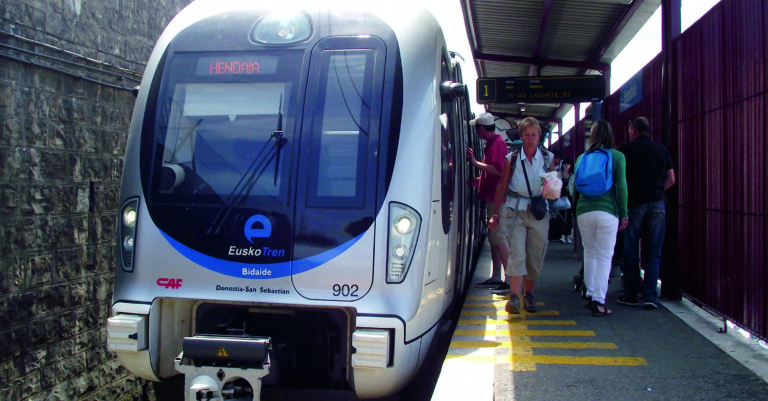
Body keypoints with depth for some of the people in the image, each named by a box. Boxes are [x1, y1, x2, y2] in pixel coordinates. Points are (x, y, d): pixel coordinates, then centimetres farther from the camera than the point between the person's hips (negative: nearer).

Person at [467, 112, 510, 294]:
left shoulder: (497, 143, -13)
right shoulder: (491, 143, 18)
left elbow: (498, 170, -23)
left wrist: (476, 163, -17)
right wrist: (477, 180, 21)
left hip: (497, 197, -11)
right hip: (492, 197, 11)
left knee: (498, 237, -12)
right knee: (493, 237, 14)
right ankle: (496, 277, 22)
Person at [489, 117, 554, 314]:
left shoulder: (548, 158, 7)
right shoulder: (512, 158, 2)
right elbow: (501, 187, 5)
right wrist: (495, 214, 3)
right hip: (515, 211, -2)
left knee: (536, 256, 7)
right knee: (516, 253, -12)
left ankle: (529, 294, 22)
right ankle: (514, 297, -16)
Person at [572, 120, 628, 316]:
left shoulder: (582, 157, 10)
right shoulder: (617, 156, 1)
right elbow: (621, 186, -3)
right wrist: (624, 214, 3)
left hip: (583, 212, 3)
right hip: (607, 212, -3)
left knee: (589, 253, 17)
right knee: (604, 257, -1)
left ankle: (590, 295, 22)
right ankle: (598, 302, -4)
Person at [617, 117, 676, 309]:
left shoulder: (626, 148, 2)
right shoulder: (662, 149, 12)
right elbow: (671, 179, 13)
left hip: (634, 204, -2)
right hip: (657, 203, 3)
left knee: (631, 252, 5)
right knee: (653, 253, 4)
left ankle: (630, 295, 11)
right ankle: (650, 296, 0)